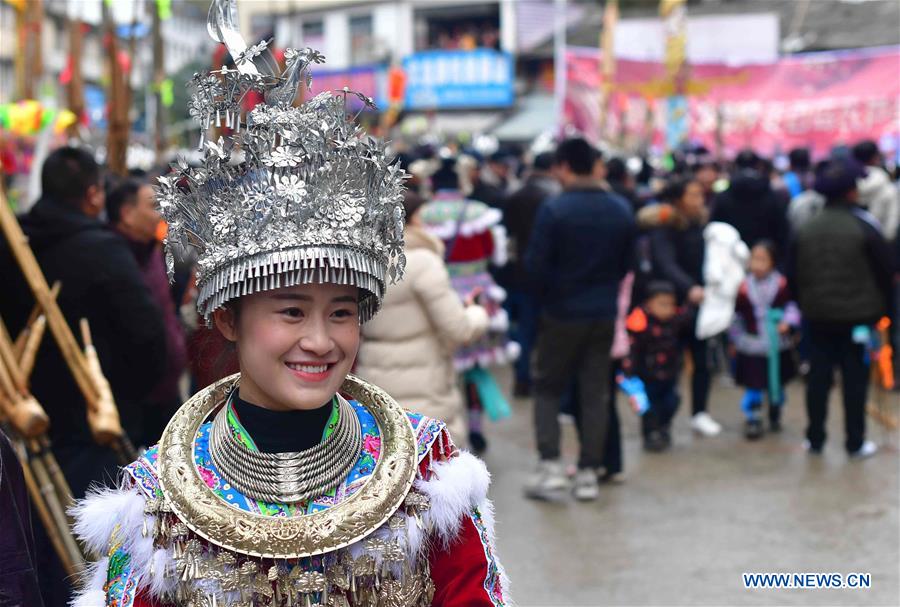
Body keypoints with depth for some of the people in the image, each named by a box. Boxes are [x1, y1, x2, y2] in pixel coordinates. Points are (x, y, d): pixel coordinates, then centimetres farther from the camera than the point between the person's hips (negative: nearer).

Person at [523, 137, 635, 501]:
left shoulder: (554, 210, -16)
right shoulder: (622, 211, 1)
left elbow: (535, 266, -14)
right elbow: (626, 265, 7)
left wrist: (553, 287, 6)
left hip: (562, 313, -4)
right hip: (604, 314, 4)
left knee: (547, 388, 10)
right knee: (595, 394, 11)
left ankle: (550, 466, -1)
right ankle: (588, 473, 13)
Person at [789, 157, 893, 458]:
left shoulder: (806, 229, 2)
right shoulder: (865, 227, -10)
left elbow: (794, 276, 6)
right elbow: (885, 272, -5)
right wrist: (879, 308, 7)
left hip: (818, 315, 4)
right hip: (857, 314, -3)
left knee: (818, 376, 10)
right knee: (855, 378, 3)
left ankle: (815, 439, 15)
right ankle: (855, 442, 8)